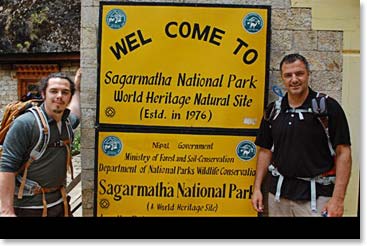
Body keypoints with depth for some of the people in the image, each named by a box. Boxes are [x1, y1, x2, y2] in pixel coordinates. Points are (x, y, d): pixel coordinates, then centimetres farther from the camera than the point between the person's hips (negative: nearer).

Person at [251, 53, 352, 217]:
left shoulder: (328, 107, -7)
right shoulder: (273, 110, 5)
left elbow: (343, 153, -9)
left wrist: (338, 198, -14)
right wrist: (257, 188, 5)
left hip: (317, 196, -4)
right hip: (278, 194, 4)